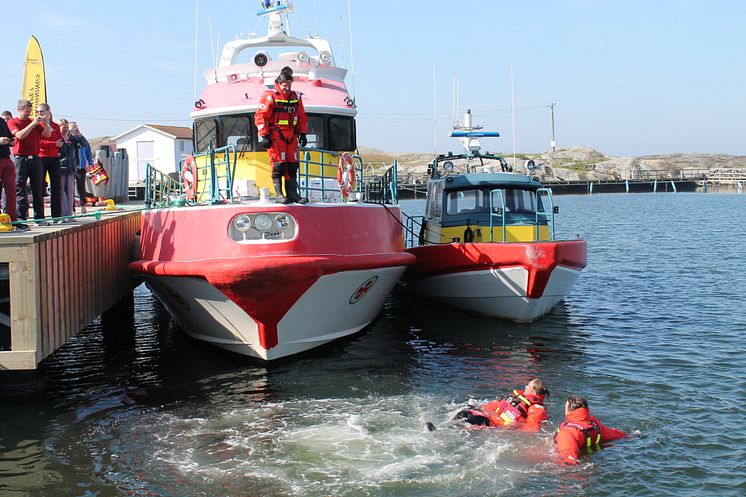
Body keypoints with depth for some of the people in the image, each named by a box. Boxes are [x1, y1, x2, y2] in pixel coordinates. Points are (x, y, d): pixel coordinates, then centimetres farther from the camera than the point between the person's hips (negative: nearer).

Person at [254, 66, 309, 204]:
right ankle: (279, 195, -3)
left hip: (291, 137, 6)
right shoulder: (270, 96, -5)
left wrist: (302, 134, 14)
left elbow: (302, 117, 21)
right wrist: (264, 136, -13)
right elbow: (260, 116, -8)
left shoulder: (296, 97, 13)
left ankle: (292, 194, 10)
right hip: (275, 136, -6)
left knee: (292, 166, 5)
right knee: (278, 165, -8)